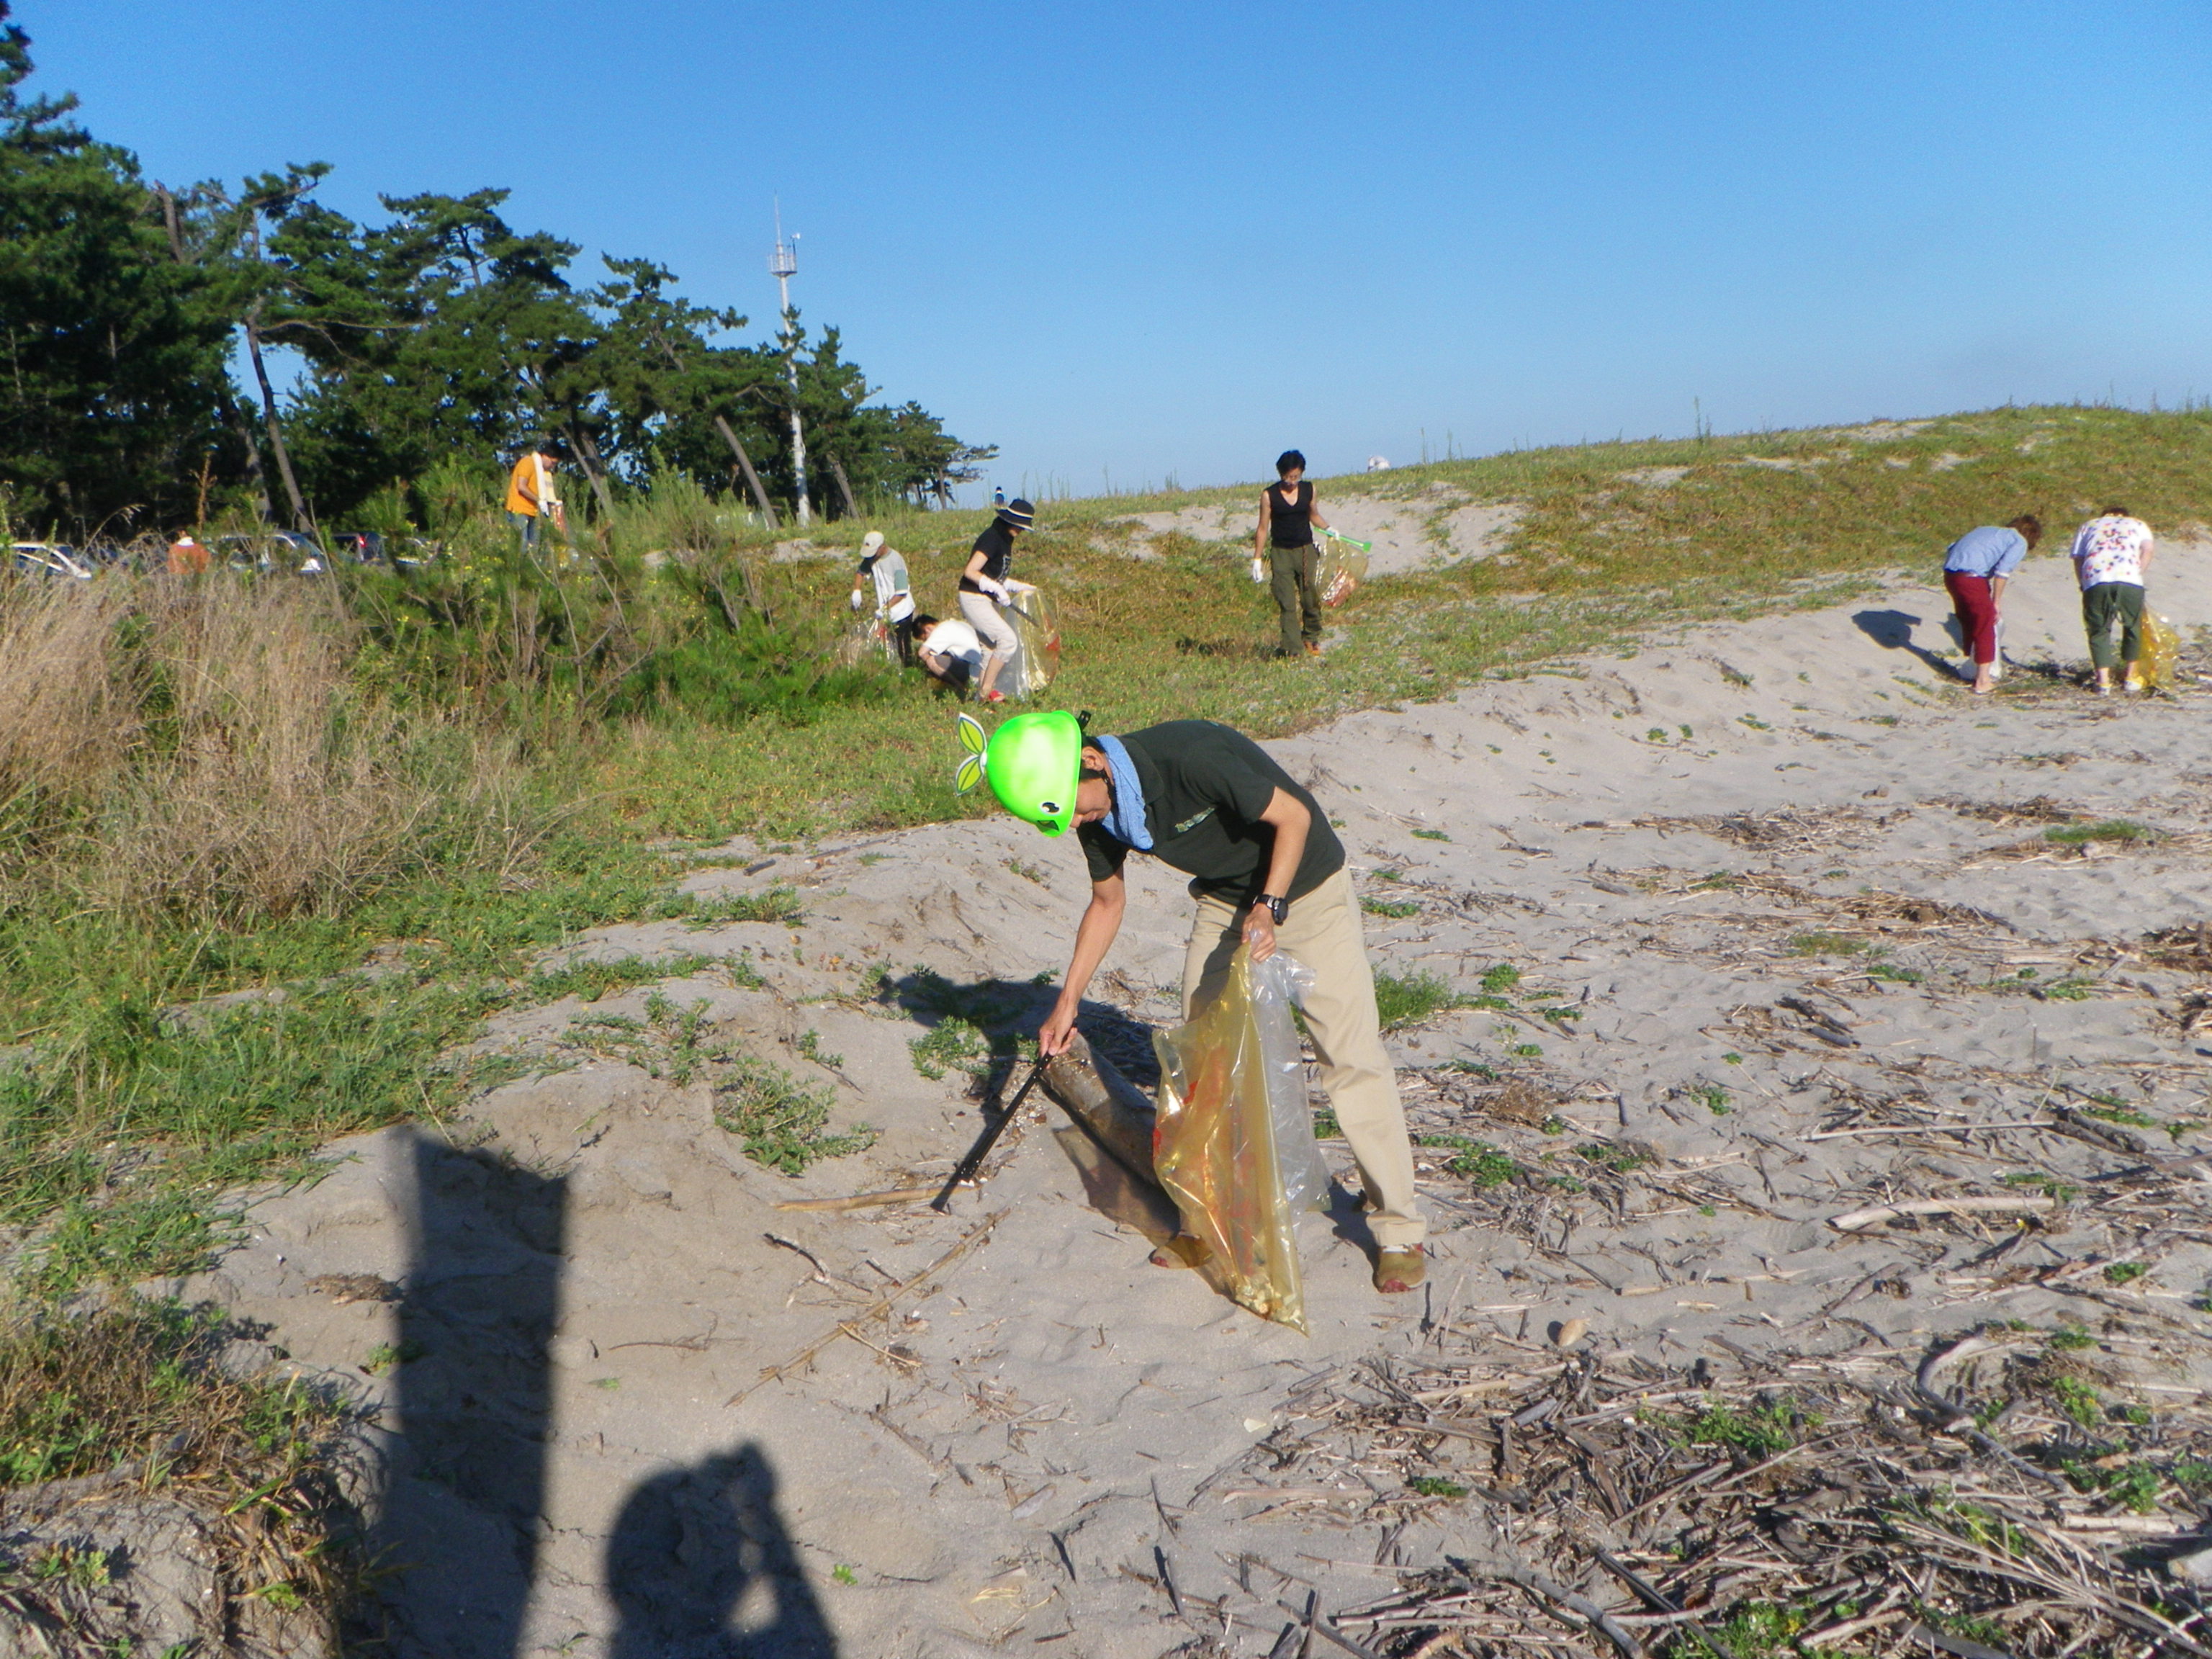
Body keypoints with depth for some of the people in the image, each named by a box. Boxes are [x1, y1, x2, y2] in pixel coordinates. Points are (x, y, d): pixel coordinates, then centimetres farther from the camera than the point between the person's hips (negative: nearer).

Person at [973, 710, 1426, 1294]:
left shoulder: (1191, 756, -33)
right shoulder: (1100, 814, -10)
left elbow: (1294, 815, -22)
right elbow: (1107, 901, 7)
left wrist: (1268, 908, -29)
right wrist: (1067, 1000, 6)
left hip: (1307, 890, -6)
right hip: (1224, 901, 6)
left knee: (1352, 1056, -8)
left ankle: (1398, 1229, 1)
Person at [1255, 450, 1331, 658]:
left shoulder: (1309, 490, 4)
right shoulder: (1269, 495, -4)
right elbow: (1263, 529, 1)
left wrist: (1328, 528, 4)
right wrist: (1257, 559, -1)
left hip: (1306, 551, 2)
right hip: (1281, 553, -2)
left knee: (1311, 598, -3)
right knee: (1287, 604, -5)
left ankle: (1311, 639, 21)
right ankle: (1292, 649, -4)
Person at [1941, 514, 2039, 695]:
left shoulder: (1989, 530, 29)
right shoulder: (2020, 543, 8)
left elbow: (1951, 549, 24)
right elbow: (2002, 570, -7)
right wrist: (1996, 602, 0)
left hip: (1949, 573, 7)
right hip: (1972, 577, -7)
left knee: (1967, 622, 24)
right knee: (1985, 627, 5)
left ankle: (1972, 668, 39)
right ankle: (1982, 681, 8)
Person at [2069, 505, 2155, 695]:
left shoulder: (2087, 526, 32)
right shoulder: (2137, 524, 30)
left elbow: (2078, 560, 18)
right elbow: (2148, 549, 10)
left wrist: (2085, 584, 21)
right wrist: (2139, 573, 15)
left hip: (2095, 579, 0)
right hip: (2129, 579, 0)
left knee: (2099, 630, 10)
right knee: (2133, 626, 19)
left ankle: (2103, 681, 2)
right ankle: (2130, 677, 25)